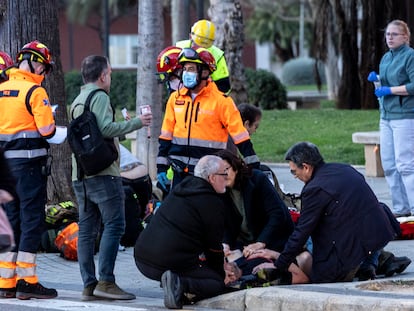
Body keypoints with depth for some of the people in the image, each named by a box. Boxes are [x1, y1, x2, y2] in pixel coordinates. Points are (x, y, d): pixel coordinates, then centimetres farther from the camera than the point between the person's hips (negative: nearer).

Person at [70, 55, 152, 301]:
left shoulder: (77, 101, 20)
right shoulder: (100, 97, -7)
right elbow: (106, 128, -20)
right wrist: (137, 123, -12)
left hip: (80, 175, 9)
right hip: (102, 172, -9)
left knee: (87, 229, 6)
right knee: (114, 224, -9)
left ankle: (89, 285, 4)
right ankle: (105, 281, -16)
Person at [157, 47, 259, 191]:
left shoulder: (221, 101, -6)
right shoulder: (175, 98, 9)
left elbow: (240, 137, -6)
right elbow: (166, 135, 15)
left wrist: (254, 167, -9)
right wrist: (161, 167, 12)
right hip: (181, 173, 5)